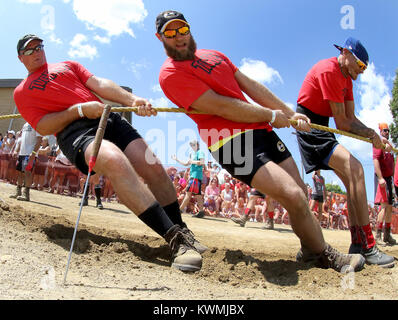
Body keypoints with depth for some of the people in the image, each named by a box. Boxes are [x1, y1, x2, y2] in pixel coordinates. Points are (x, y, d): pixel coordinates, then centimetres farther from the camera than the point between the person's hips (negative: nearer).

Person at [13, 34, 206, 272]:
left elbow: (99, 84, 13)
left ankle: (181, 232, -1)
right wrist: (79, 109, -10)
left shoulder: (68, 66, 30)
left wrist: (132, 100, -5)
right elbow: (43, 127, 5)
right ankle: (175, 239, -41)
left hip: (107, 118, 5)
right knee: (114, 160, -37)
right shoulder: (22, 92, 21)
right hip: (73, 132, -4)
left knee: (154, 167, -18)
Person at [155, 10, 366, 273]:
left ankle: (311, 251, 25)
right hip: (231, 141, -8)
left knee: (300, 196, 7)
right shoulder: (170, 74, -6)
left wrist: (289, 113, 14)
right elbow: (220, 107, -14)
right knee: (293, 195, -17)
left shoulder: (213, 55, 21)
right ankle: (326, 255, 6)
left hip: (261, 130, 8)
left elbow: (250, 86, 20)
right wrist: (271, 116, -8)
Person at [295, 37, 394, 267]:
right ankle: (367, 247, -23)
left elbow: (351, 118, 8)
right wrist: (371, 135, -10)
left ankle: (358, 244, 5)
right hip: (309, 126, -11)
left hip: (322, 129, 11)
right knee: (355, 169, -23)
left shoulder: (346, 78, 15)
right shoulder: (328, 71, -16)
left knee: (352, 178, 4)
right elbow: (342, 123, -18)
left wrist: (375, 136, -8)